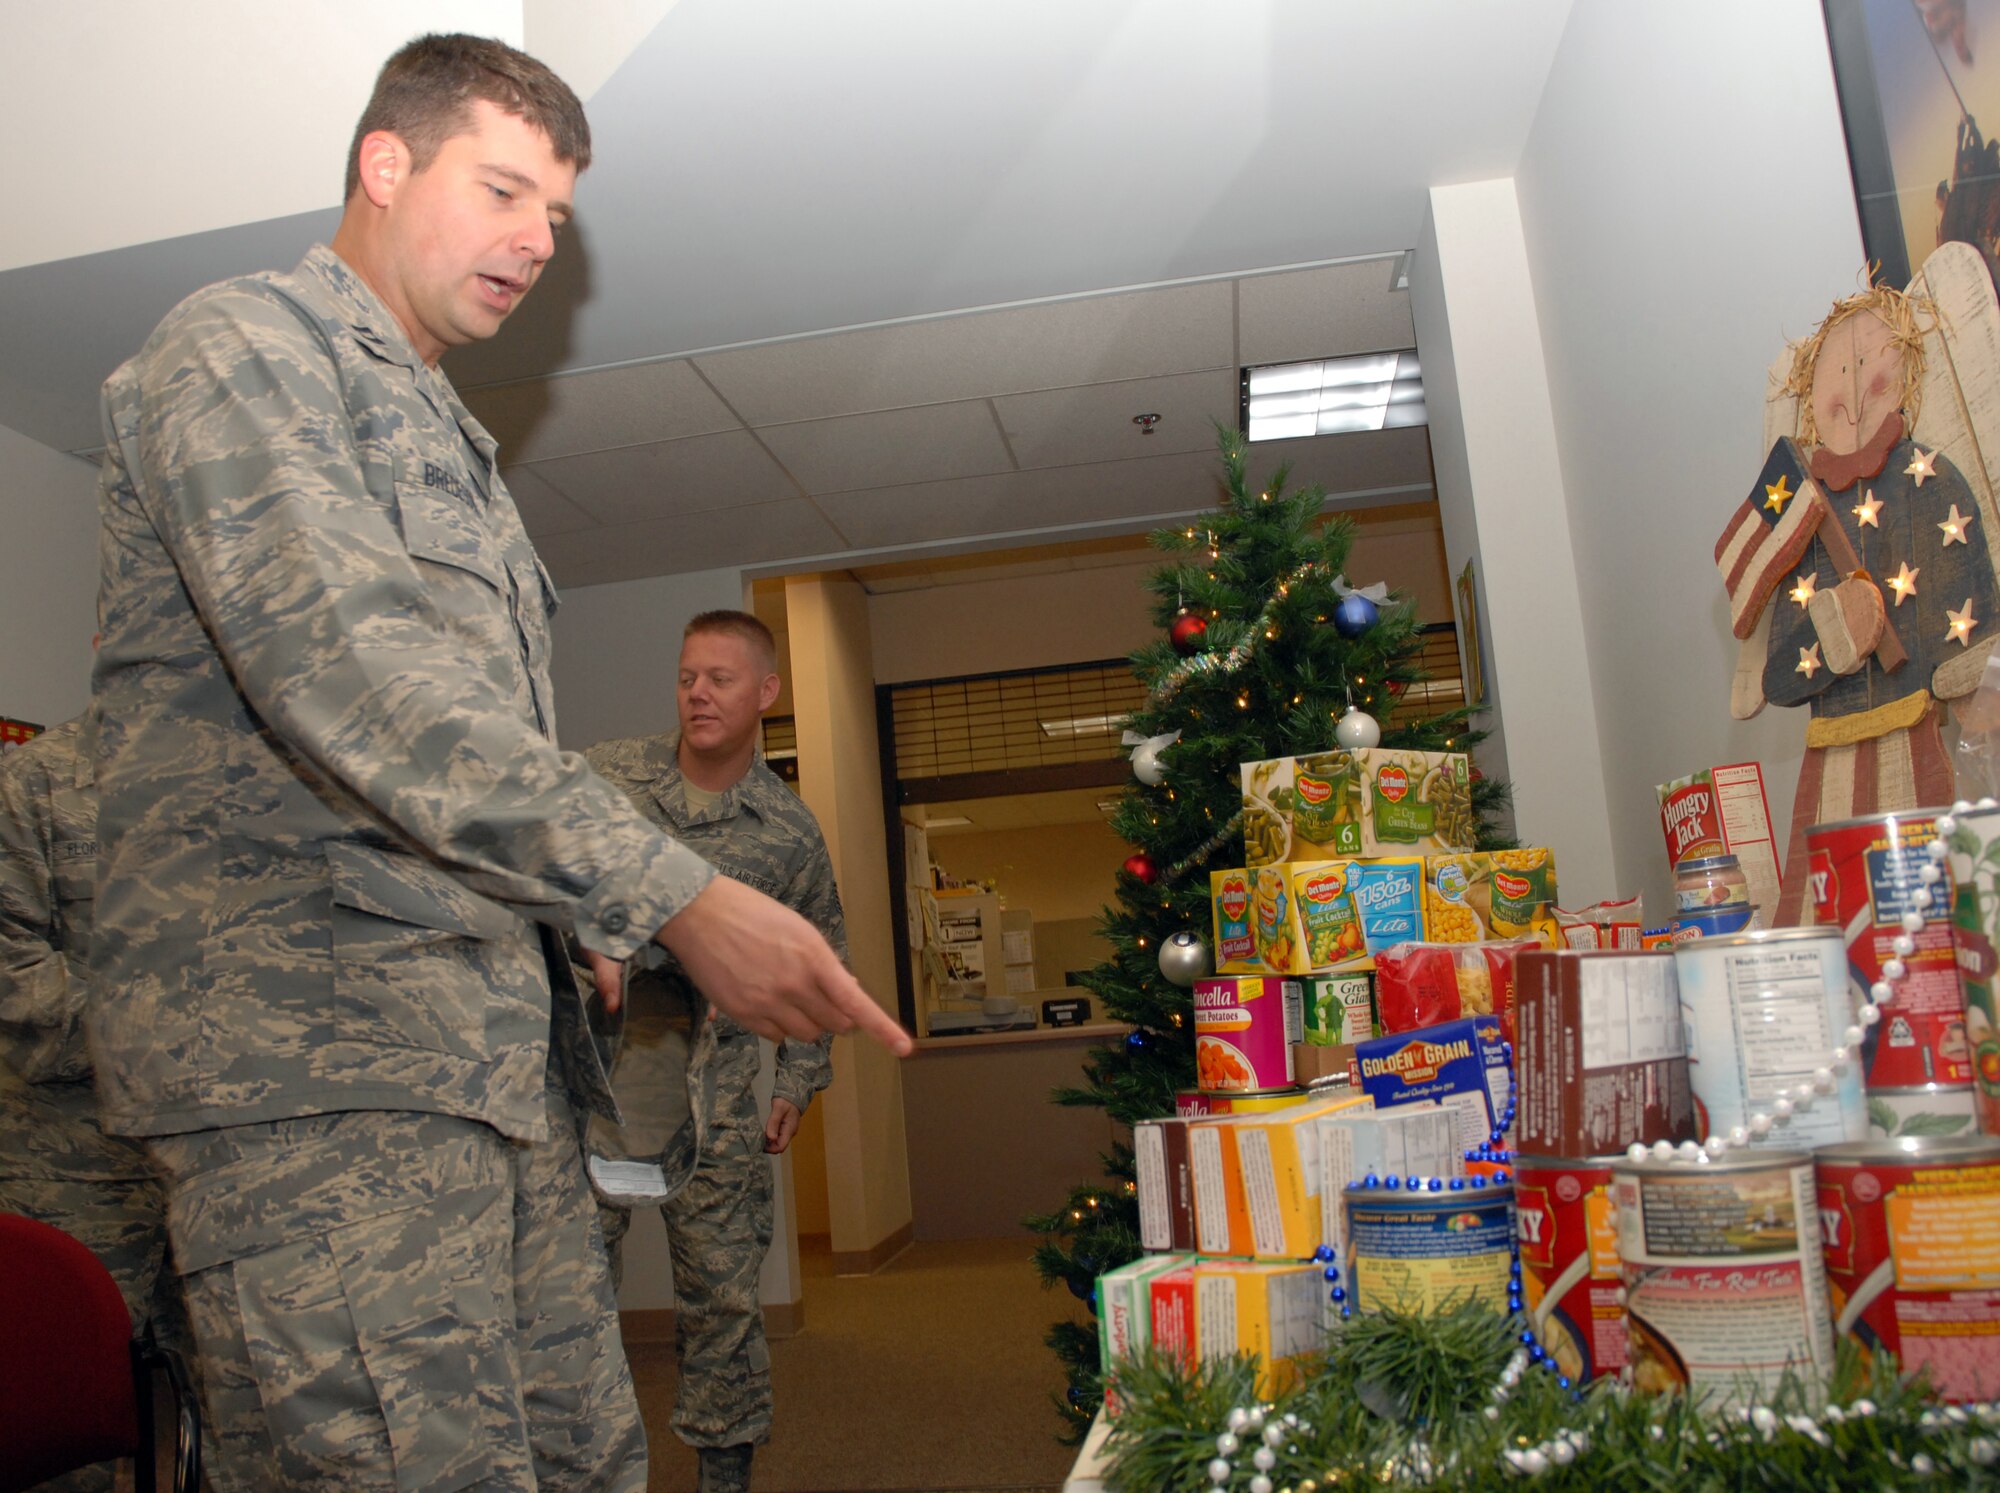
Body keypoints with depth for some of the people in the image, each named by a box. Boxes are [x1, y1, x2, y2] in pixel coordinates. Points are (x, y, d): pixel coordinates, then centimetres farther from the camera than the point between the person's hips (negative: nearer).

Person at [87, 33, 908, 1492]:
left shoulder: (453, 447, 27)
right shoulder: (239, 347, -2)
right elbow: (348, 676, -19)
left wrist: (580, 923, 15)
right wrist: (674, 897, -23)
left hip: (502, 1049, 9)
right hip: (314, 1047, -9)